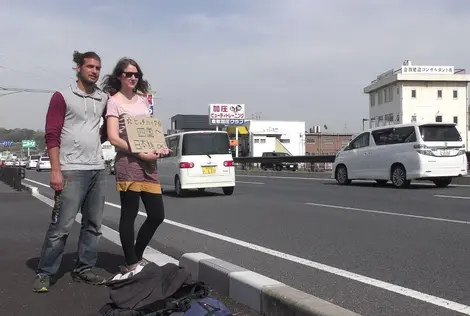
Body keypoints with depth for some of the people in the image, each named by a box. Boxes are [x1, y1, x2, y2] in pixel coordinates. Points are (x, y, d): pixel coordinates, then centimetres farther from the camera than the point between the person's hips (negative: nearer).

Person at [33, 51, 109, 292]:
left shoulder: (104, 99, 13)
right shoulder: (62, 97, 0)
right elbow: (52, 135, -6)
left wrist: (99, 138, 10)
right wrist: (55, 170, -14)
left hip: (97, 170, 6)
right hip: (71, 170, -5)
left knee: (93, 225, 8)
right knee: (61, 225, -6)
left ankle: (83, 270, 19)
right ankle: (44, 273, 7)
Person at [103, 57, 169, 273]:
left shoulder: (142, 100, 18)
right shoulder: (114, 102, -1)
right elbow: (113, 138, -10)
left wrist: (161, 146, 3)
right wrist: (141, 154, -17)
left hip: (149, 163, 7)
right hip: (128, 162, -7)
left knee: (157, 215, 6)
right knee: (129, 215, -1)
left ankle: (137, 257, 25)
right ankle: (131, 264, 11)